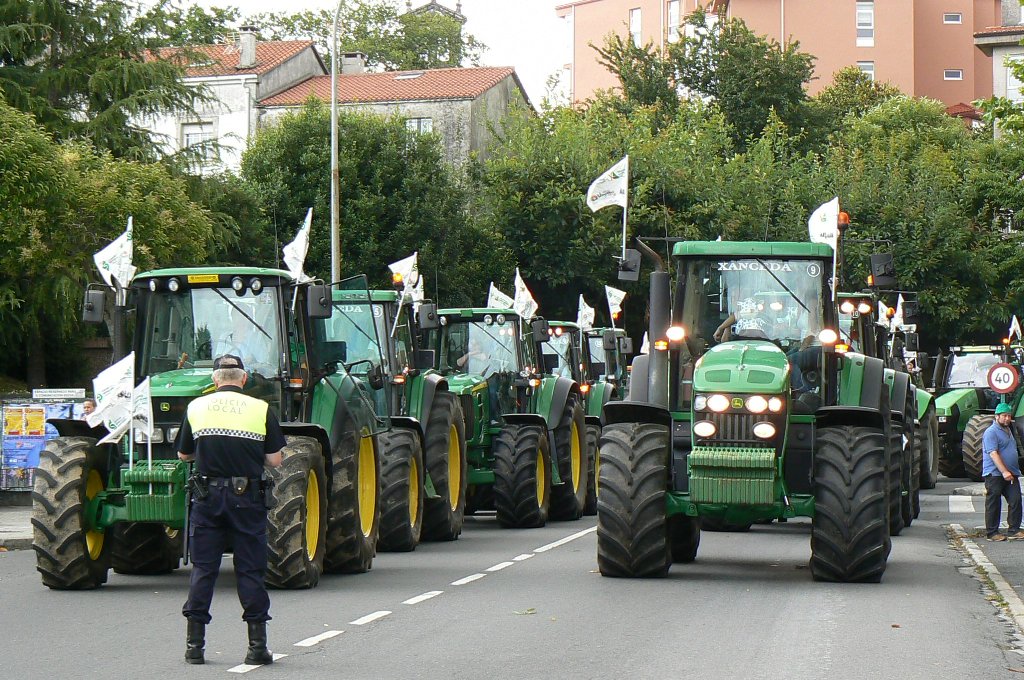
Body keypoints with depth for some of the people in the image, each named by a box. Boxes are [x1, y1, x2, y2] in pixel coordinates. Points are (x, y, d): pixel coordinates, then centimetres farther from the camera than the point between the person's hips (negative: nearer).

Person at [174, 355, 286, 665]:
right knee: (250, 569, 4)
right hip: (247, 497, -1)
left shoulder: (196, 407, 4)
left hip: (207, 495, 1)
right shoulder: (261, 409, -1)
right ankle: (257, 645, 4)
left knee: (203, 568, 7)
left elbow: (183, 454, 12)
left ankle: (194, 644, 5)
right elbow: (275, 460, -1)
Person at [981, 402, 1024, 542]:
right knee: (993, 504, -1)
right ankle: (992, 532, 4)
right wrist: (1004, 472, -25)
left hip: (1011, 474, 8)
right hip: (994, 474, -8)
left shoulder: (1007, 430, 20)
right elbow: (993, 454, -18)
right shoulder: (991, 432, -9)